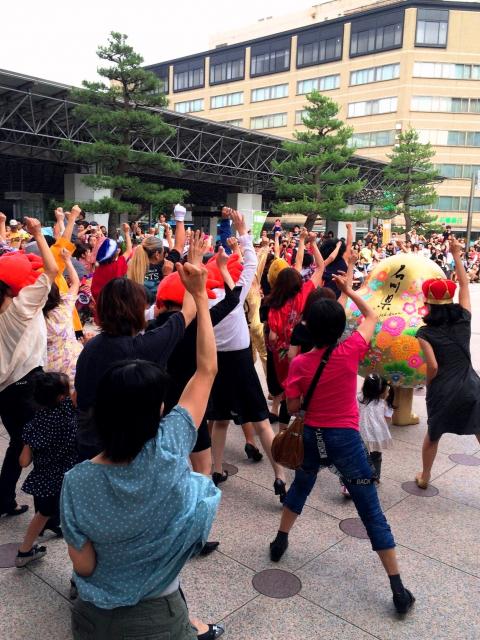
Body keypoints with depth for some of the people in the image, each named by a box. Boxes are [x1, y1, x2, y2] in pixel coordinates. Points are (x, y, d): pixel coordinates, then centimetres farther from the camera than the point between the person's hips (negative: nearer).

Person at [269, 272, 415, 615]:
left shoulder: (299, 363, -10)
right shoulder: (350, 352, -14)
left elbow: (293, 407, -2)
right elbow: (372, 316, 2)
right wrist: (349, 290, 10)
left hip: (311, 436, 2)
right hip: (345, 439, -2)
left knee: (300, 487, 30)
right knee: (372, 512, 6)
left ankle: (280, 542, 44)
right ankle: (399, 589, 13)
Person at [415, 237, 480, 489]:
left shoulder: (425, 333, -9)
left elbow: (433, 367, -15)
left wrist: (428, 385, 6)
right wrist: (456, 255, 17)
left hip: (442, 392, -1)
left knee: (433, 434, 20)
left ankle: (424, 477, 37)